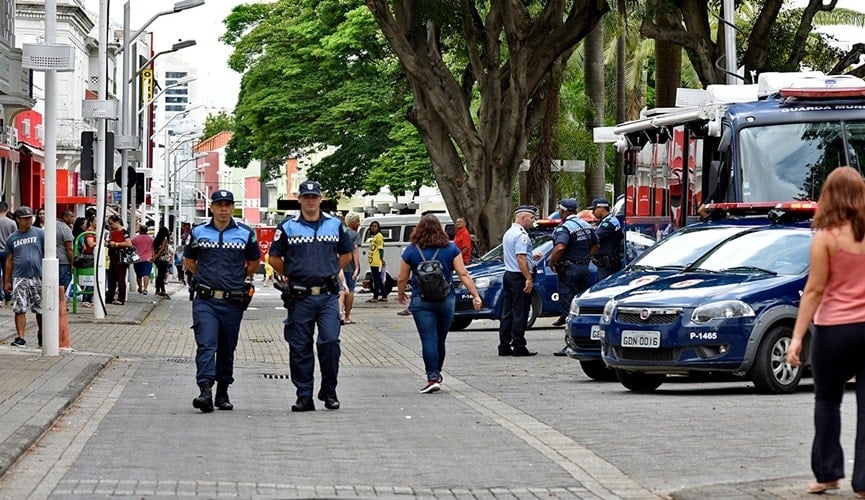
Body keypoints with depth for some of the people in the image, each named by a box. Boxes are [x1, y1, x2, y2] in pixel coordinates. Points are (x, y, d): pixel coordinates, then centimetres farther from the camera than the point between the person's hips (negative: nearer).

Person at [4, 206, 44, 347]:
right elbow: (10, 260, 14)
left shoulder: (40, 234, 2)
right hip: (19, 278, 1)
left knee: (40, 309, 6)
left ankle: (41, 335, 23)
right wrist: (7, 281, 12)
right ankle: (20, 338, -4)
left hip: (38, 277, -1)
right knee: (19, 309, -5)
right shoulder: (12, 238, 10)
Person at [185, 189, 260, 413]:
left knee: (227, 349, 9)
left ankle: (223, 393, 20)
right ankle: (205, 391, -23)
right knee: (206, 345, -14)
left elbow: (253, 264, 17)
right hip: (205, 301, -1)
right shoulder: (198, 233, 6)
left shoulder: (246, 234, 5)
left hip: (233, 302, 1)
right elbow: (189, 261, 19)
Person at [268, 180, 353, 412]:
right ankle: (304, 395, 9)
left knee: (330, 341, -10)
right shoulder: (287, 227, 3)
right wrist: (291, 276, 7)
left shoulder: (335, 225, 9)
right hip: (300, 297, 0)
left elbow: (346, 254, 21)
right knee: (300, 347, 2)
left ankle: (329, 391, 4)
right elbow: (274, 258, 10)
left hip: (328, 296, 0)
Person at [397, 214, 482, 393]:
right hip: (446, 300, 2)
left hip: (421, 302, -2)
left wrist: (400, 294, 22)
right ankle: (436, 374, 26)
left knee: (429, 340, -5)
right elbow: (463, 274, -2)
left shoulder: (411, 251, -1)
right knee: (440, 340, 15)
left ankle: (433, 377, -14)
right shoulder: (451, 249, 2)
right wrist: (475, 295, 2)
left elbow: (402, 279, 4)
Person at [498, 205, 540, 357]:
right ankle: (518, 347, -4)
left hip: (508, 274, 10)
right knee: (520, 313, -6)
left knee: (507, 312, 10)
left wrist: (531, 258, 26)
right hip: (519, 277, -10)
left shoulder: (508, 233, 16)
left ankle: (504, 346, 11)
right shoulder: (521, 235, -15)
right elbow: (521, 258, -22)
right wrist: (529, 278, -23)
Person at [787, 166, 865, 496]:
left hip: (835, 328, -3)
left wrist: (798, 337, -10)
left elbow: (815, 290, -12)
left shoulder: (826, 237, -9)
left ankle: (828, 473, 16)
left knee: (827, 400, 14)